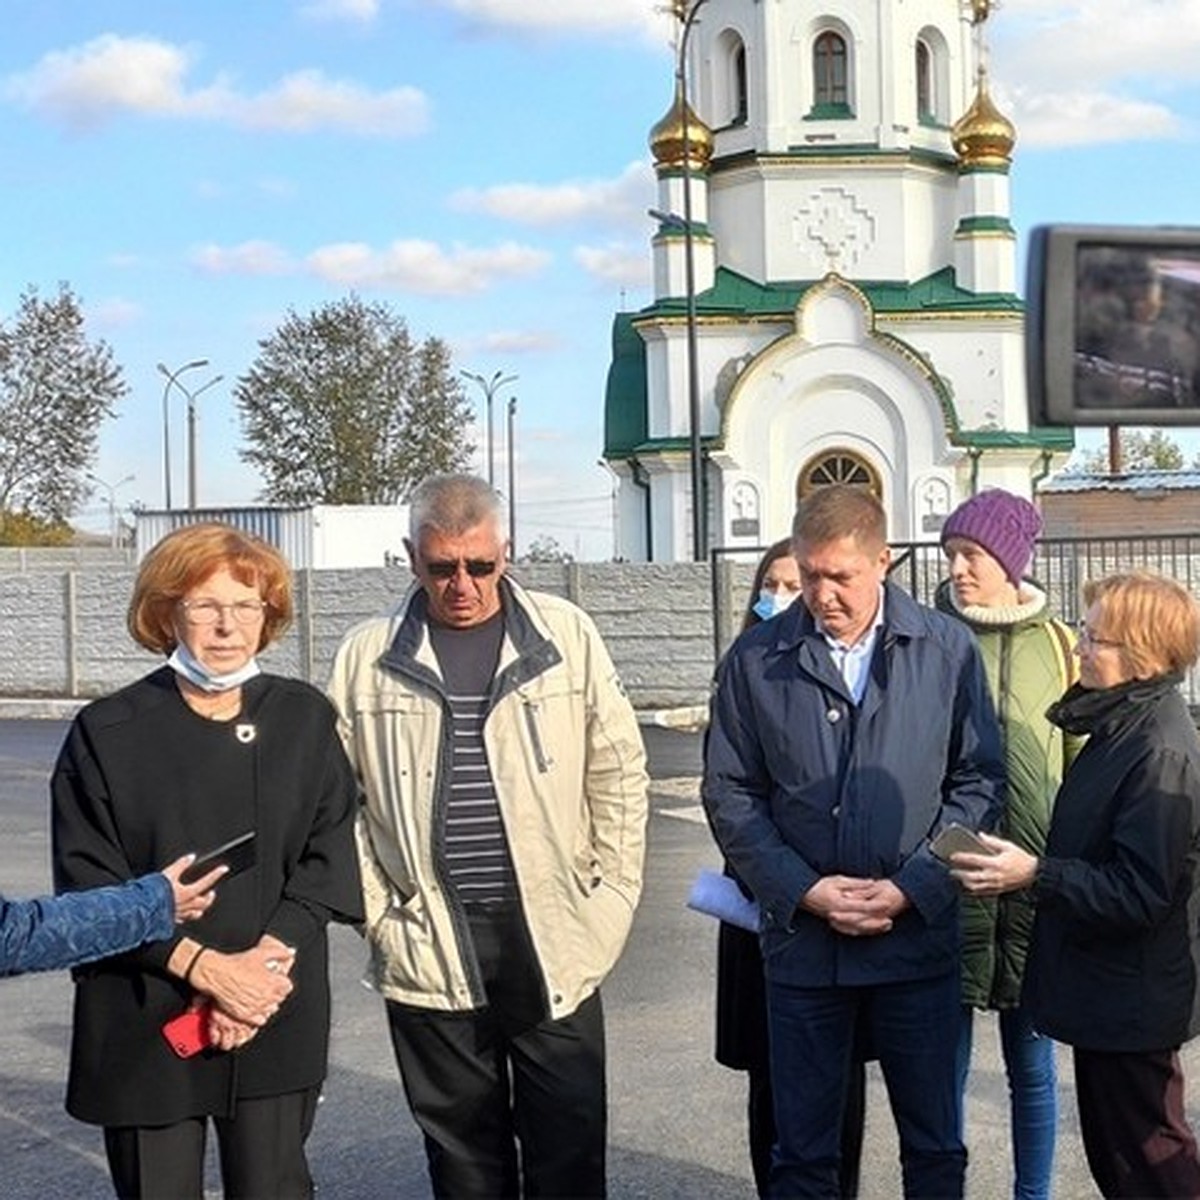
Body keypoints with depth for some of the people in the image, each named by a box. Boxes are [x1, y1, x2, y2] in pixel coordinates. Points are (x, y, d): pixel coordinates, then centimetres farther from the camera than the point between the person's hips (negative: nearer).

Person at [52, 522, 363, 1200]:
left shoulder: (305, 719, 4)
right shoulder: (108, 733, -3)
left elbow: (329, 859, 2)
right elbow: (88, 885, -6)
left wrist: (267, 960, -12)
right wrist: (203, 967, -14)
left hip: (280, 1019, 2)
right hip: (144, 1029, -1)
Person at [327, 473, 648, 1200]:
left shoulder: (567, 634, 2)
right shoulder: (367, 657, 2)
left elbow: (619, 773, 6)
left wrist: (611, 901, 2)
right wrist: (378, 914, 0)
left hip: (555, 941, 0)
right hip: (429, 949, 1)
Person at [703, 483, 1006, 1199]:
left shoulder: (948, 650, -1)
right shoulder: (756, 661, -1)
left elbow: (979, 782, 0)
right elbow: (730, 792, 1)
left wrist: (910, 886, -10)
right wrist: (805, 890, -9)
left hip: (919, 937, 0)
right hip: (802, 943, 0)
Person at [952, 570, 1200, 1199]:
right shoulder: (1125, 727, 6)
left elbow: (1139, 893, -25)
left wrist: (1036, 875, -25)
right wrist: (1038, 868, 8)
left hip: (1130, 1000, -9)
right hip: (1106, 992, 9)